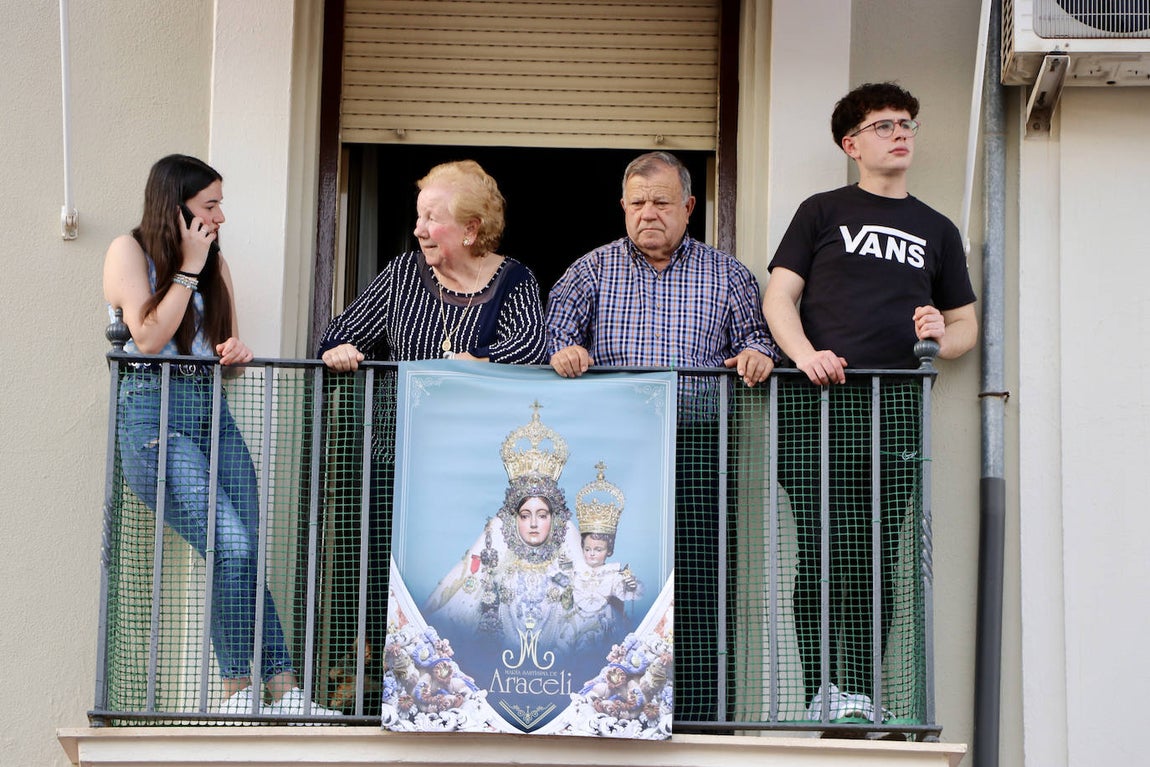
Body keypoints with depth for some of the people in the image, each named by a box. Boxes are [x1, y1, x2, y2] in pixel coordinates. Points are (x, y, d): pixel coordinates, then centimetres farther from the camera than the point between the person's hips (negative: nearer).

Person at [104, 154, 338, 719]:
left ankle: (283, 692, -8)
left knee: (246, 554, -6)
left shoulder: (214, 261, 20)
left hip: (212, 409, 6)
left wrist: (236, 352, -1)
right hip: (152, 412, -6)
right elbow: (149, 338, -9)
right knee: (232, 547, -19)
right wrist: (188, 268, -5)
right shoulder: (129, 251, 1)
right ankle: (241, 690, -9)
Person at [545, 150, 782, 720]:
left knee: (697, 585, -6)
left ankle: (694, 720, 0)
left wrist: (756, 354, -13)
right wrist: (563, 350, -20)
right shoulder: (593, 269, 14)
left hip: (696, 449, 0)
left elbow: (756, 332, 10)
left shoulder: (726, 275, 14)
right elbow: (557, 320, 2)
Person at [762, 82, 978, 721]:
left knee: (877, 557, -1)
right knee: (820, 551, -8)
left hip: (896, 407, 2)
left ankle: (861, 693, 3)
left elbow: (967, 325, 24)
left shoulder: (936, 229, 22)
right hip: (819, 404, -2)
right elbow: (779, 296, 6)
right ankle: (822, 693, -5)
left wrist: (942, 336, 0)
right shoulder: (824, 212, 14)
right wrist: (805, 353, -13)